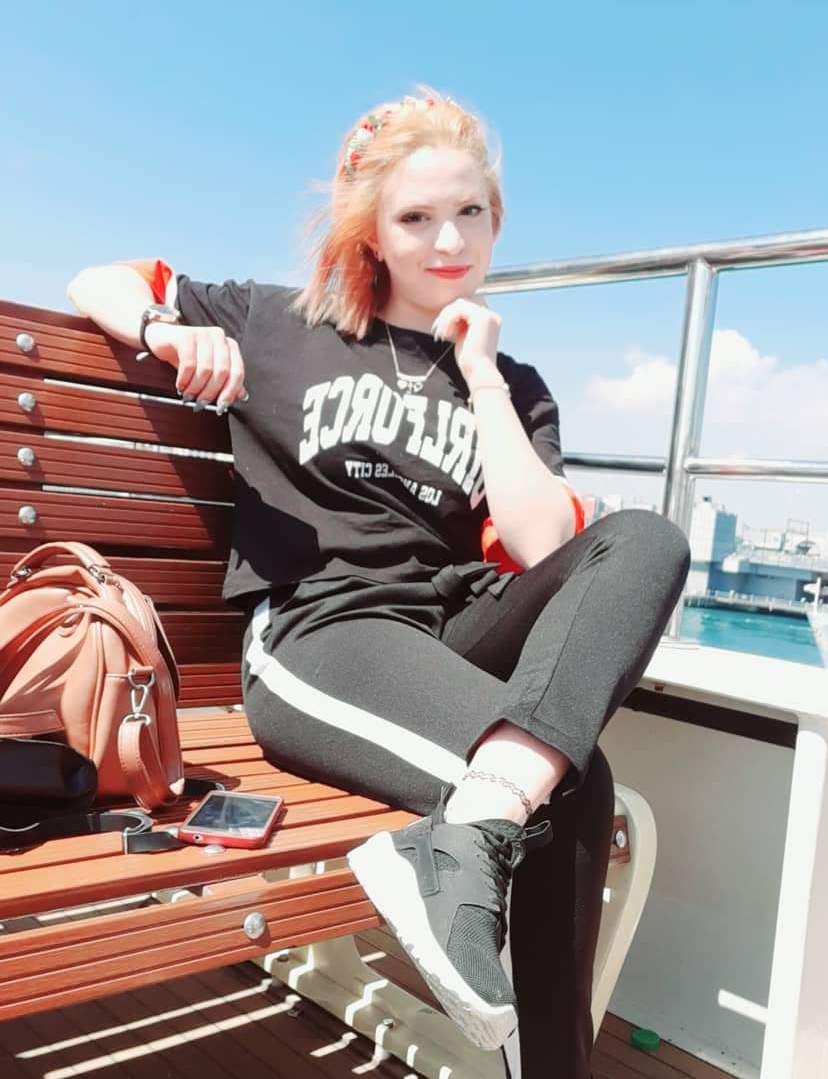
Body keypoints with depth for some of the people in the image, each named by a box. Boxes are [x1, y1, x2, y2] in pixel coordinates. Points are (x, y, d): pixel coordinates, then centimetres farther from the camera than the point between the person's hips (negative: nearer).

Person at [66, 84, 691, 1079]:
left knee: (645, 540, -26)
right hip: (312, 634, -3)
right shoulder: (282, 325, 13)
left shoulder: (515, 387, 17)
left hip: (456, 640, 4)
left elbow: (538, 549, 0)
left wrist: (478, 373, 3)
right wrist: (172, 333, -5)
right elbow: (96, 284, 18)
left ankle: (467, 835, -37)